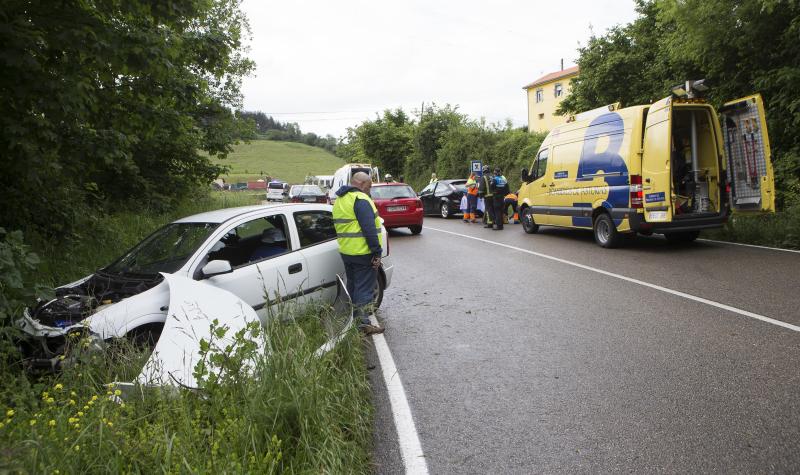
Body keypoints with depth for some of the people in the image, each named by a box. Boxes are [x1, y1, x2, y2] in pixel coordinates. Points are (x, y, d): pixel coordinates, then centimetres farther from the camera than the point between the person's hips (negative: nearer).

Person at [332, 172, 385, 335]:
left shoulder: (339, 200, 15)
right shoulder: (360, 199, -16)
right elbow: (369, 229, -21)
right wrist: (377, 252, -18)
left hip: (346, 252, 9)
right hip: (363, 253, -9)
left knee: (353, 285, 19)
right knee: (365, 288, -3)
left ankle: (353, 319, 29)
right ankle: (364, 323, -1)